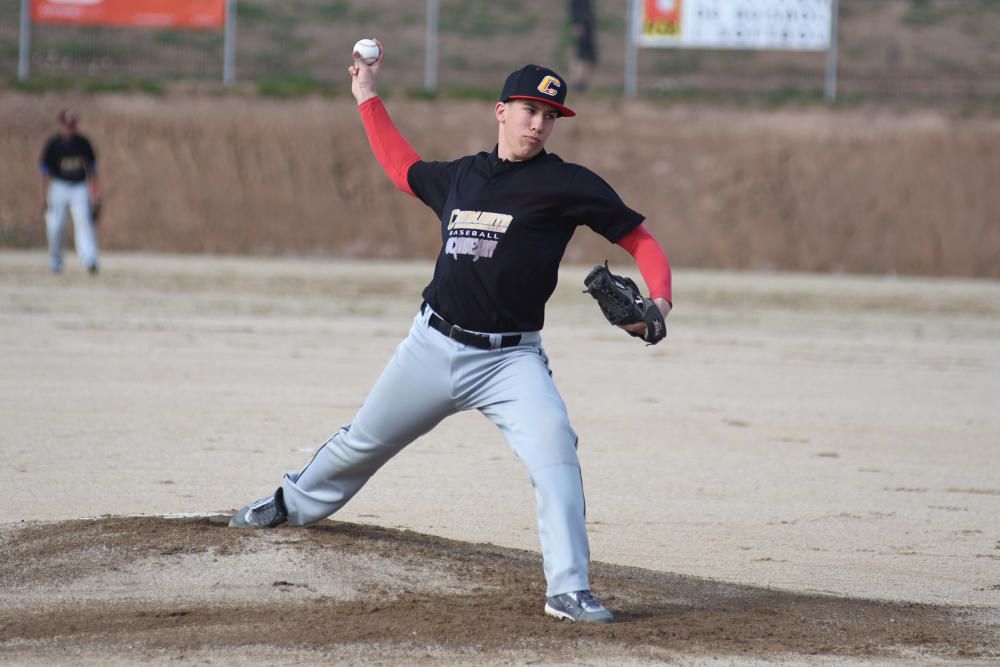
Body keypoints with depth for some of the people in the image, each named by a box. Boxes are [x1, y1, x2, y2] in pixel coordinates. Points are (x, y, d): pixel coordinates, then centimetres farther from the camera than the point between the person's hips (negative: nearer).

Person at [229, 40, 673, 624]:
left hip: (511, 359, -4)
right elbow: (403, 167, 30)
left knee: (554, 449, -27)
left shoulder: (568, 184, -7)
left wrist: (659, 301, -25)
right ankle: (295, 504, 47)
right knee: (364, 442, 20)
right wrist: (369, 98, 30)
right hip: (433, 348, 5)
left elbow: (640, 239, -8)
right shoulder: (460, 176, 9)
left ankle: (569, 590, -27)